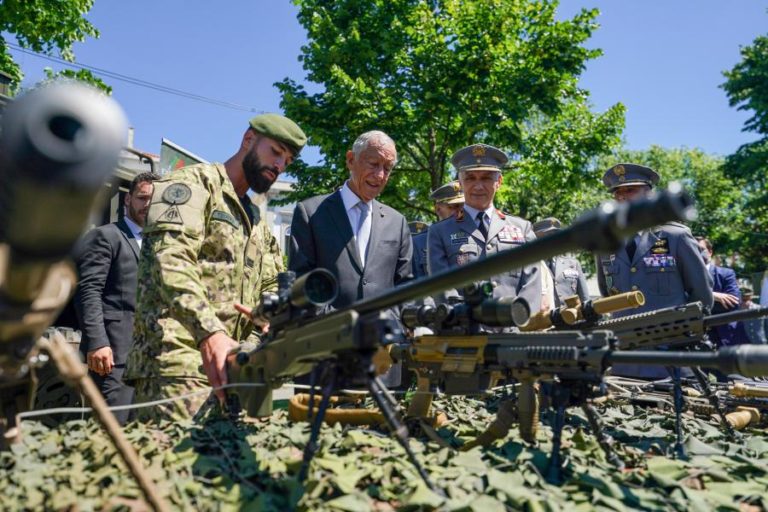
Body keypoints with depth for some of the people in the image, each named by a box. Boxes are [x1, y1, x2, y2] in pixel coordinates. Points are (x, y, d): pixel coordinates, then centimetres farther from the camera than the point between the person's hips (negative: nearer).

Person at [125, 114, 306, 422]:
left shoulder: (258, 225, 25)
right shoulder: (192, 184, 0)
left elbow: (271, 290, 17)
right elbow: (171, 262, -17)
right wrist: (209, 331, -32)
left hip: (230, 365, 7)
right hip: (176, 364, -7)